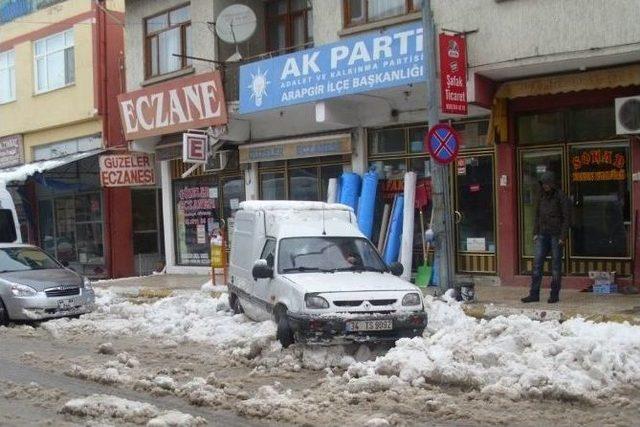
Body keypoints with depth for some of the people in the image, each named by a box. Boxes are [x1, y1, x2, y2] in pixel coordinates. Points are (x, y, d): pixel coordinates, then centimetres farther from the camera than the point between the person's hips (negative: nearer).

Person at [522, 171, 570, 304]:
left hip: (556, 235, -5)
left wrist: (563, 237, -12)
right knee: (537, 264, 0)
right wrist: (535, 233, 9)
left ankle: (554, 295, 8)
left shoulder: (560, 197, -6)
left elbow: (567, 217, -7)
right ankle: (534, 294, 1)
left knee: (556, 265, 1)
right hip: (543, 234, 5)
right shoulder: (542, 196, 11)